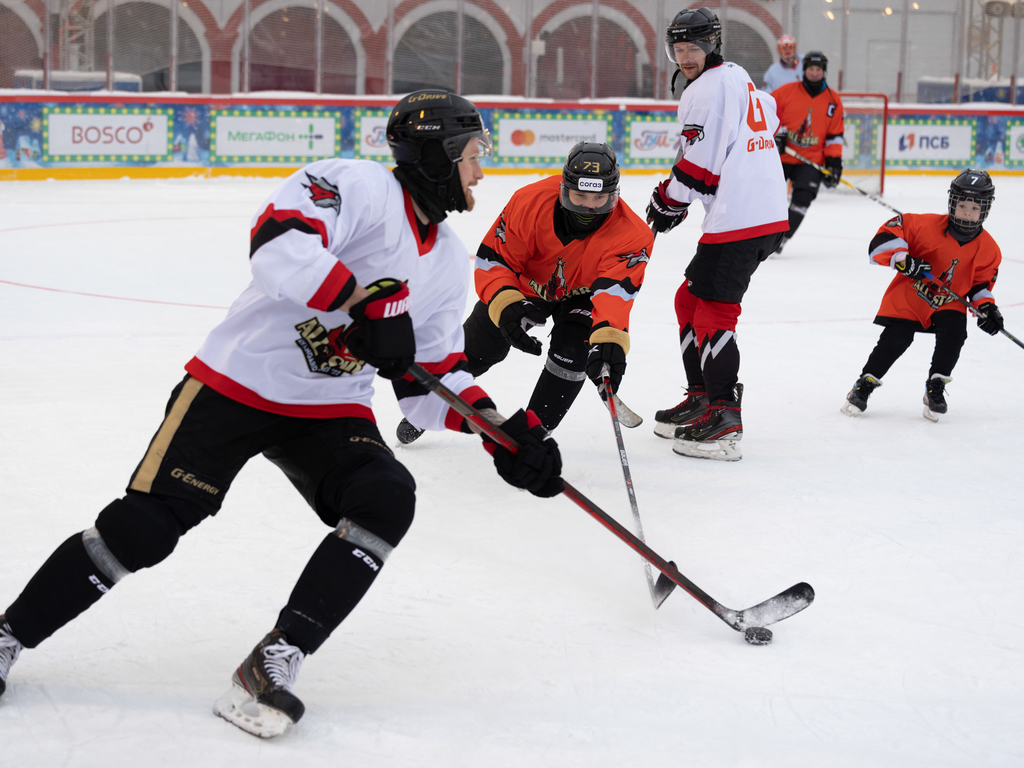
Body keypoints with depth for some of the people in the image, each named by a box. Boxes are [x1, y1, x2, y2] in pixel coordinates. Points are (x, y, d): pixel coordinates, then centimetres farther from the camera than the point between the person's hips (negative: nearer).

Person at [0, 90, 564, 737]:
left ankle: (274, 664, -17)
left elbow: (430, 378, 12)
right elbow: (280, 241, -32)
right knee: (144, 527, -11)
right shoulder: (357, 185, -14)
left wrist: (501, 429, -1)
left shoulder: (449, 264, 11)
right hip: (237, 384, -6)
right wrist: (364, 302, -33)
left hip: (331, 411, 6)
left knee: (387, 500, -21)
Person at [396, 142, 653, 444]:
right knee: (478, 345, 6)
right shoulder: (530, 202, -33)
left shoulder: (631, 234, -36)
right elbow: (493, 259, -25)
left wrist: (609, 337, -68)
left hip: (582, 294, -1)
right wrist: (505, 304, -43)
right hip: (528, 282, 1)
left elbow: (615, 290, -49)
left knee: (572, 349, -25)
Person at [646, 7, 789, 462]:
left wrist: (667, 202, 2)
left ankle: (723, 421, -15)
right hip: (767, 213, 10)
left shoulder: (707, 90, -10)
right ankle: (701, 398, 22)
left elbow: (698, 165, -13)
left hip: (738, 219, -10)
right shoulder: (737, 78, 19)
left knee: (711, 313, -11)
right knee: (690, 300, 17)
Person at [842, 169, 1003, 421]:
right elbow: (890, 231, -17)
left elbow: (981, 280, 7)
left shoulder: (987, 249, -5)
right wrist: (902, 259, -29)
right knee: (896, 339, -15)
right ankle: (864, 386, 4)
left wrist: (986, 306, -9)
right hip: (908, 296, -3)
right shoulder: (928, 225, -18)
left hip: (948, 303, 3)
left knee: (954, 333, -22)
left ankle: (935, 389, -3)